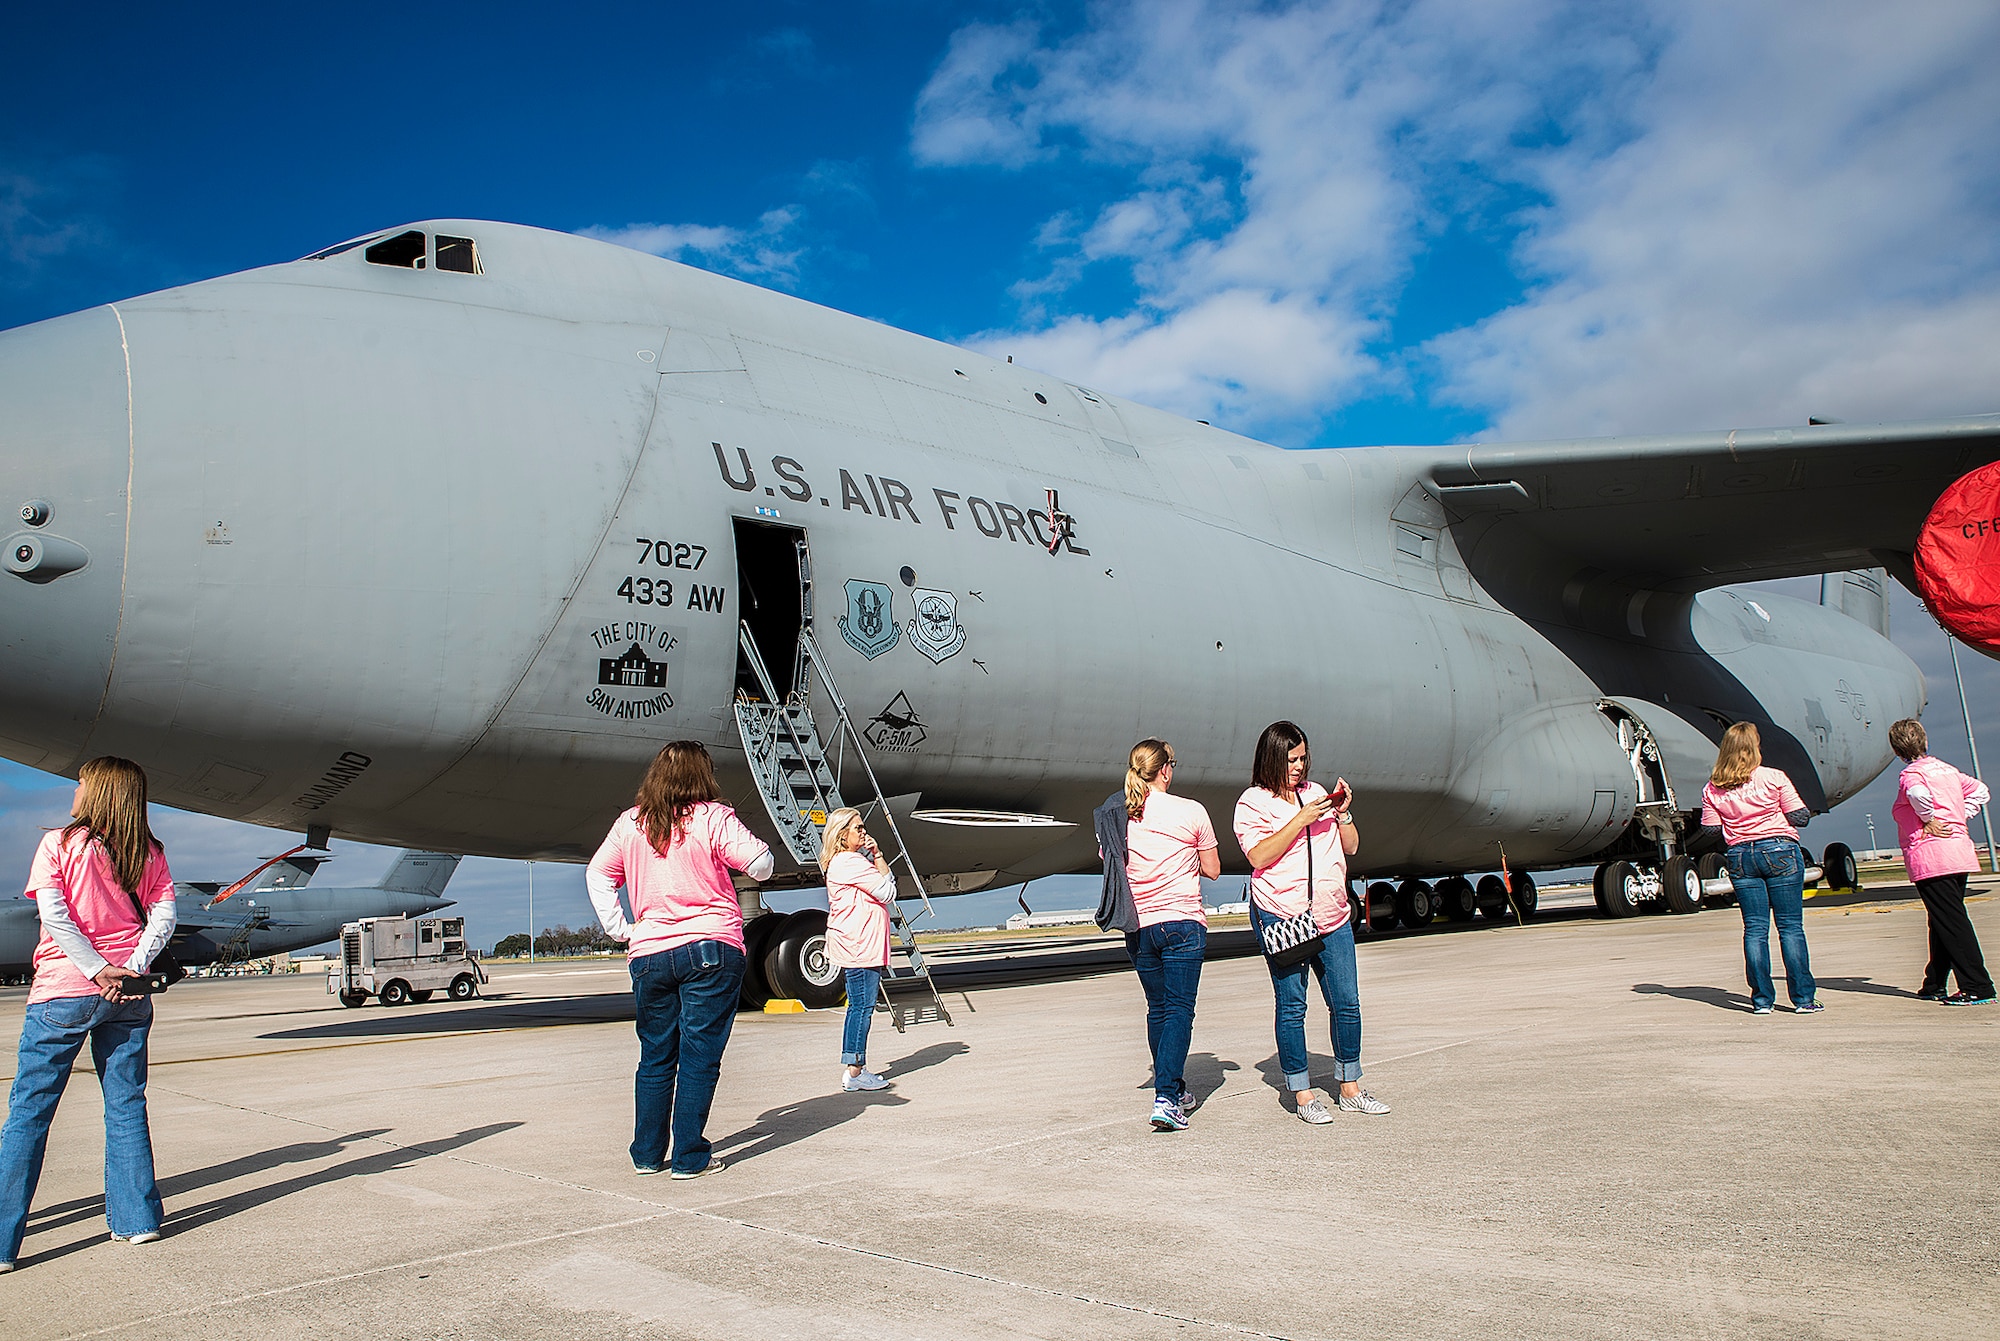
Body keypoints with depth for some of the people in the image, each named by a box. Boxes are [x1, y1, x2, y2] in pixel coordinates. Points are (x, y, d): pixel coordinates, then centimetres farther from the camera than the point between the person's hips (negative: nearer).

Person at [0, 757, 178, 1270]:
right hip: (128, 996, 4)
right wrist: (130, 970, -9)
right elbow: (163, 917, -3)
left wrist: (100, 971, -13)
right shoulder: (149, 853, 7)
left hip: (63, 991, -3)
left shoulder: (58, 844, -4)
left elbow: (55, 915, -13)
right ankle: (137, 1218, 14)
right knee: (126, 1105, 10)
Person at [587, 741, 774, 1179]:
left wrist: (619, 929, 11)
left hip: (648, 954, 4)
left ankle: (647, 1154, 20)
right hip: (711, 950, -4)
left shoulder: (630, 823, 7)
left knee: (655, 1058, 15)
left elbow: (597, 875, 13)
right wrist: (750, 841, 10)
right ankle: (690, 1158, 4)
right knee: (699, 1057, 2)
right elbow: (761, 866, -10)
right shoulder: (712, 817, -7)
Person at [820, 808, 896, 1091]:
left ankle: (853, 1068, 15)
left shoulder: (856, 860, 22)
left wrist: (877, 855, 8)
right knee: (862, 1006, -9)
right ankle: (854, 1071, -7)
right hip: (858, 944, -11)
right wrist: (878, 857, -5)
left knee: (860, 1005, 11)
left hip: (864, 945, 11)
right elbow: (886, 891, -14)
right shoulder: (849, 862, -12)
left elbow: (888, 884, 18)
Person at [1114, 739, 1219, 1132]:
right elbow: (1212, 870, 5)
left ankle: (1174, 1090, 27)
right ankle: (1166, 1099, -14)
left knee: (1158, 1010, 16)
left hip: (1138, 927, 4)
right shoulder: (1191, 812, -5)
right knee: (1179, 1010, -3)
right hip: (1183, 923, -4)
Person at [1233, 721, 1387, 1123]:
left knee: (1347, 1002, 6)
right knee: (1292, 1006, -1)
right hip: (1281, 916, -5)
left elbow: (1351, 848, 17)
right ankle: (1303, 1095, 10)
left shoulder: (1316, 792, 15)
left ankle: (1350, 1089, 20)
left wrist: (1343, 813, -1)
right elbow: (1258, 855, -14)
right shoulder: (1253, 802, 0)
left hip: (1332, 916, 5)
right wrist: (1301, 820, -17)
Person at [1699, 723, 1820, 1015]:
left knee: (1755, 928, 6)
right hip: (1780, 851, -2)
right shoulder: (1774, 778, -7)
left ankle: (1761, 999, 7)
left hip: (1740, 857, 2)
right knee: (1791, 927, 2)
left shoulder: (1712, 789, 0)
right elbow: (1800, 817, -5)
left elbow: (1710, 831, 3)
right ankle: (1803, 998, 3)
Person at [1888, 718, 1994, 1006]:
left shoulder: (1910, 775, -9)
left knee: (1951, 923, -6)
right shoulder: (1947, 769, 15)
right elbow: (1980, 791, 18)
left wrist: (1931, 821, -14)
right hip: (1960, 852, 8)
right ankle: (1934, 984, 24)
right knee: (1942, 922, 16)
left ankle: (1978, 987, -8)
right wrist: (1957, 819, 13)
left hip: (1930, 857, -8)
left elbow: (1919, 793, -31)